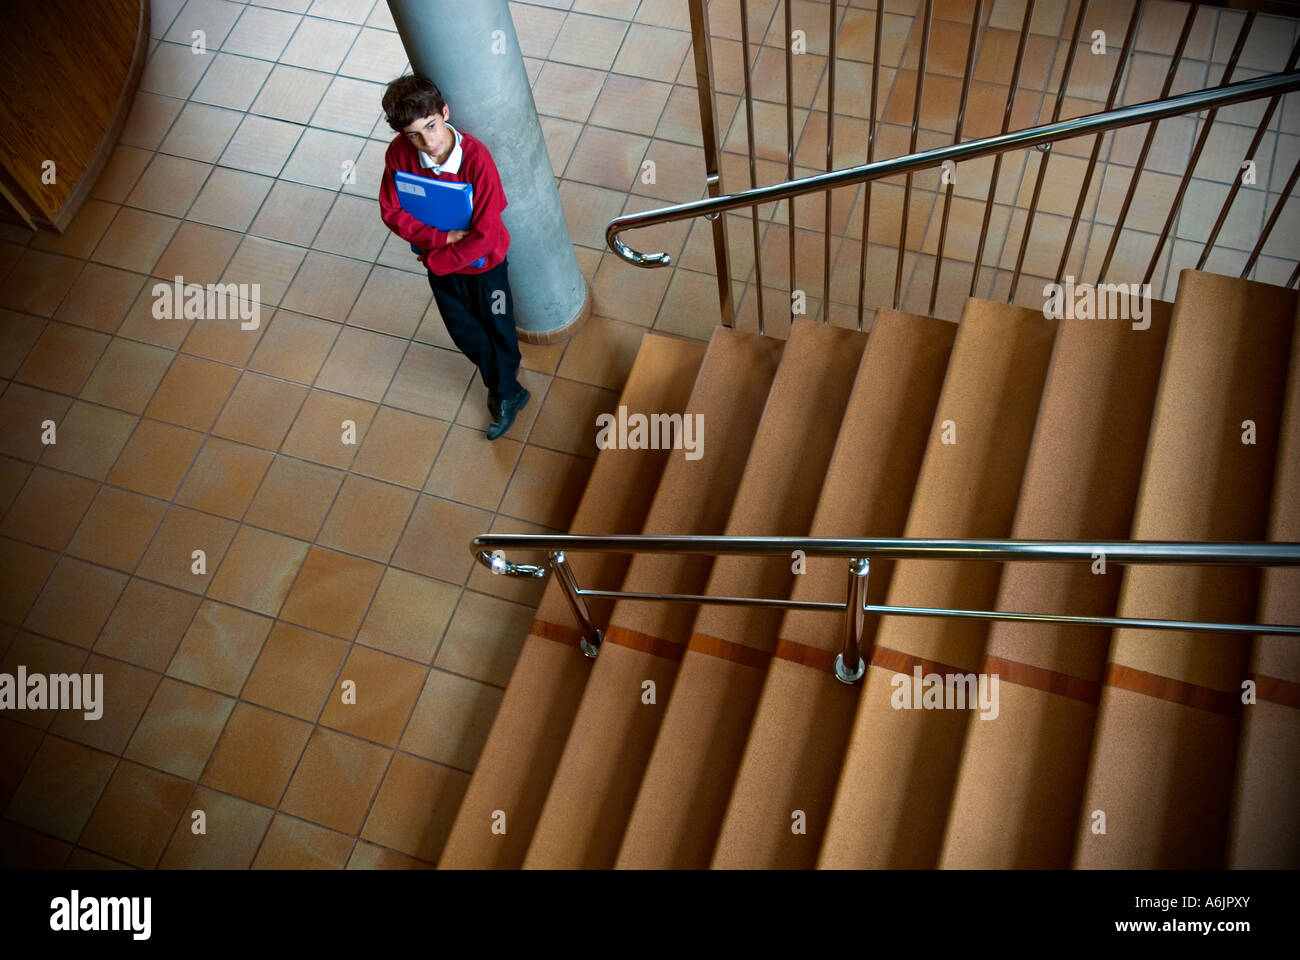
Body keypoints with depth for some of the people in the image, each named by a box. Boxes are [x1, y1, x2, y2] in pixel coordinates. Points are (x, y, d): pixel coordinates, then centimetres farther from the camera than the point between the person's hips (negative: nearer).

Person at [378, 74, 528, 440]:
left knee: (497, 329, 19)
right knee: (463, 331, 24)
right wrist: (442, 237, -23)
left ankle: (504, 392, 50)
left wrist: (436, 261, -20)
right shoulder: (399, 154, -22)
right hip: (438, 261, 5)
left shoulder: (477, 159, -34)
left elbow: (486, 234, -30)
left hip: (483, 262, -5)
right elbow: (392, 212, -11)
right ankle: (509, 391, 51)